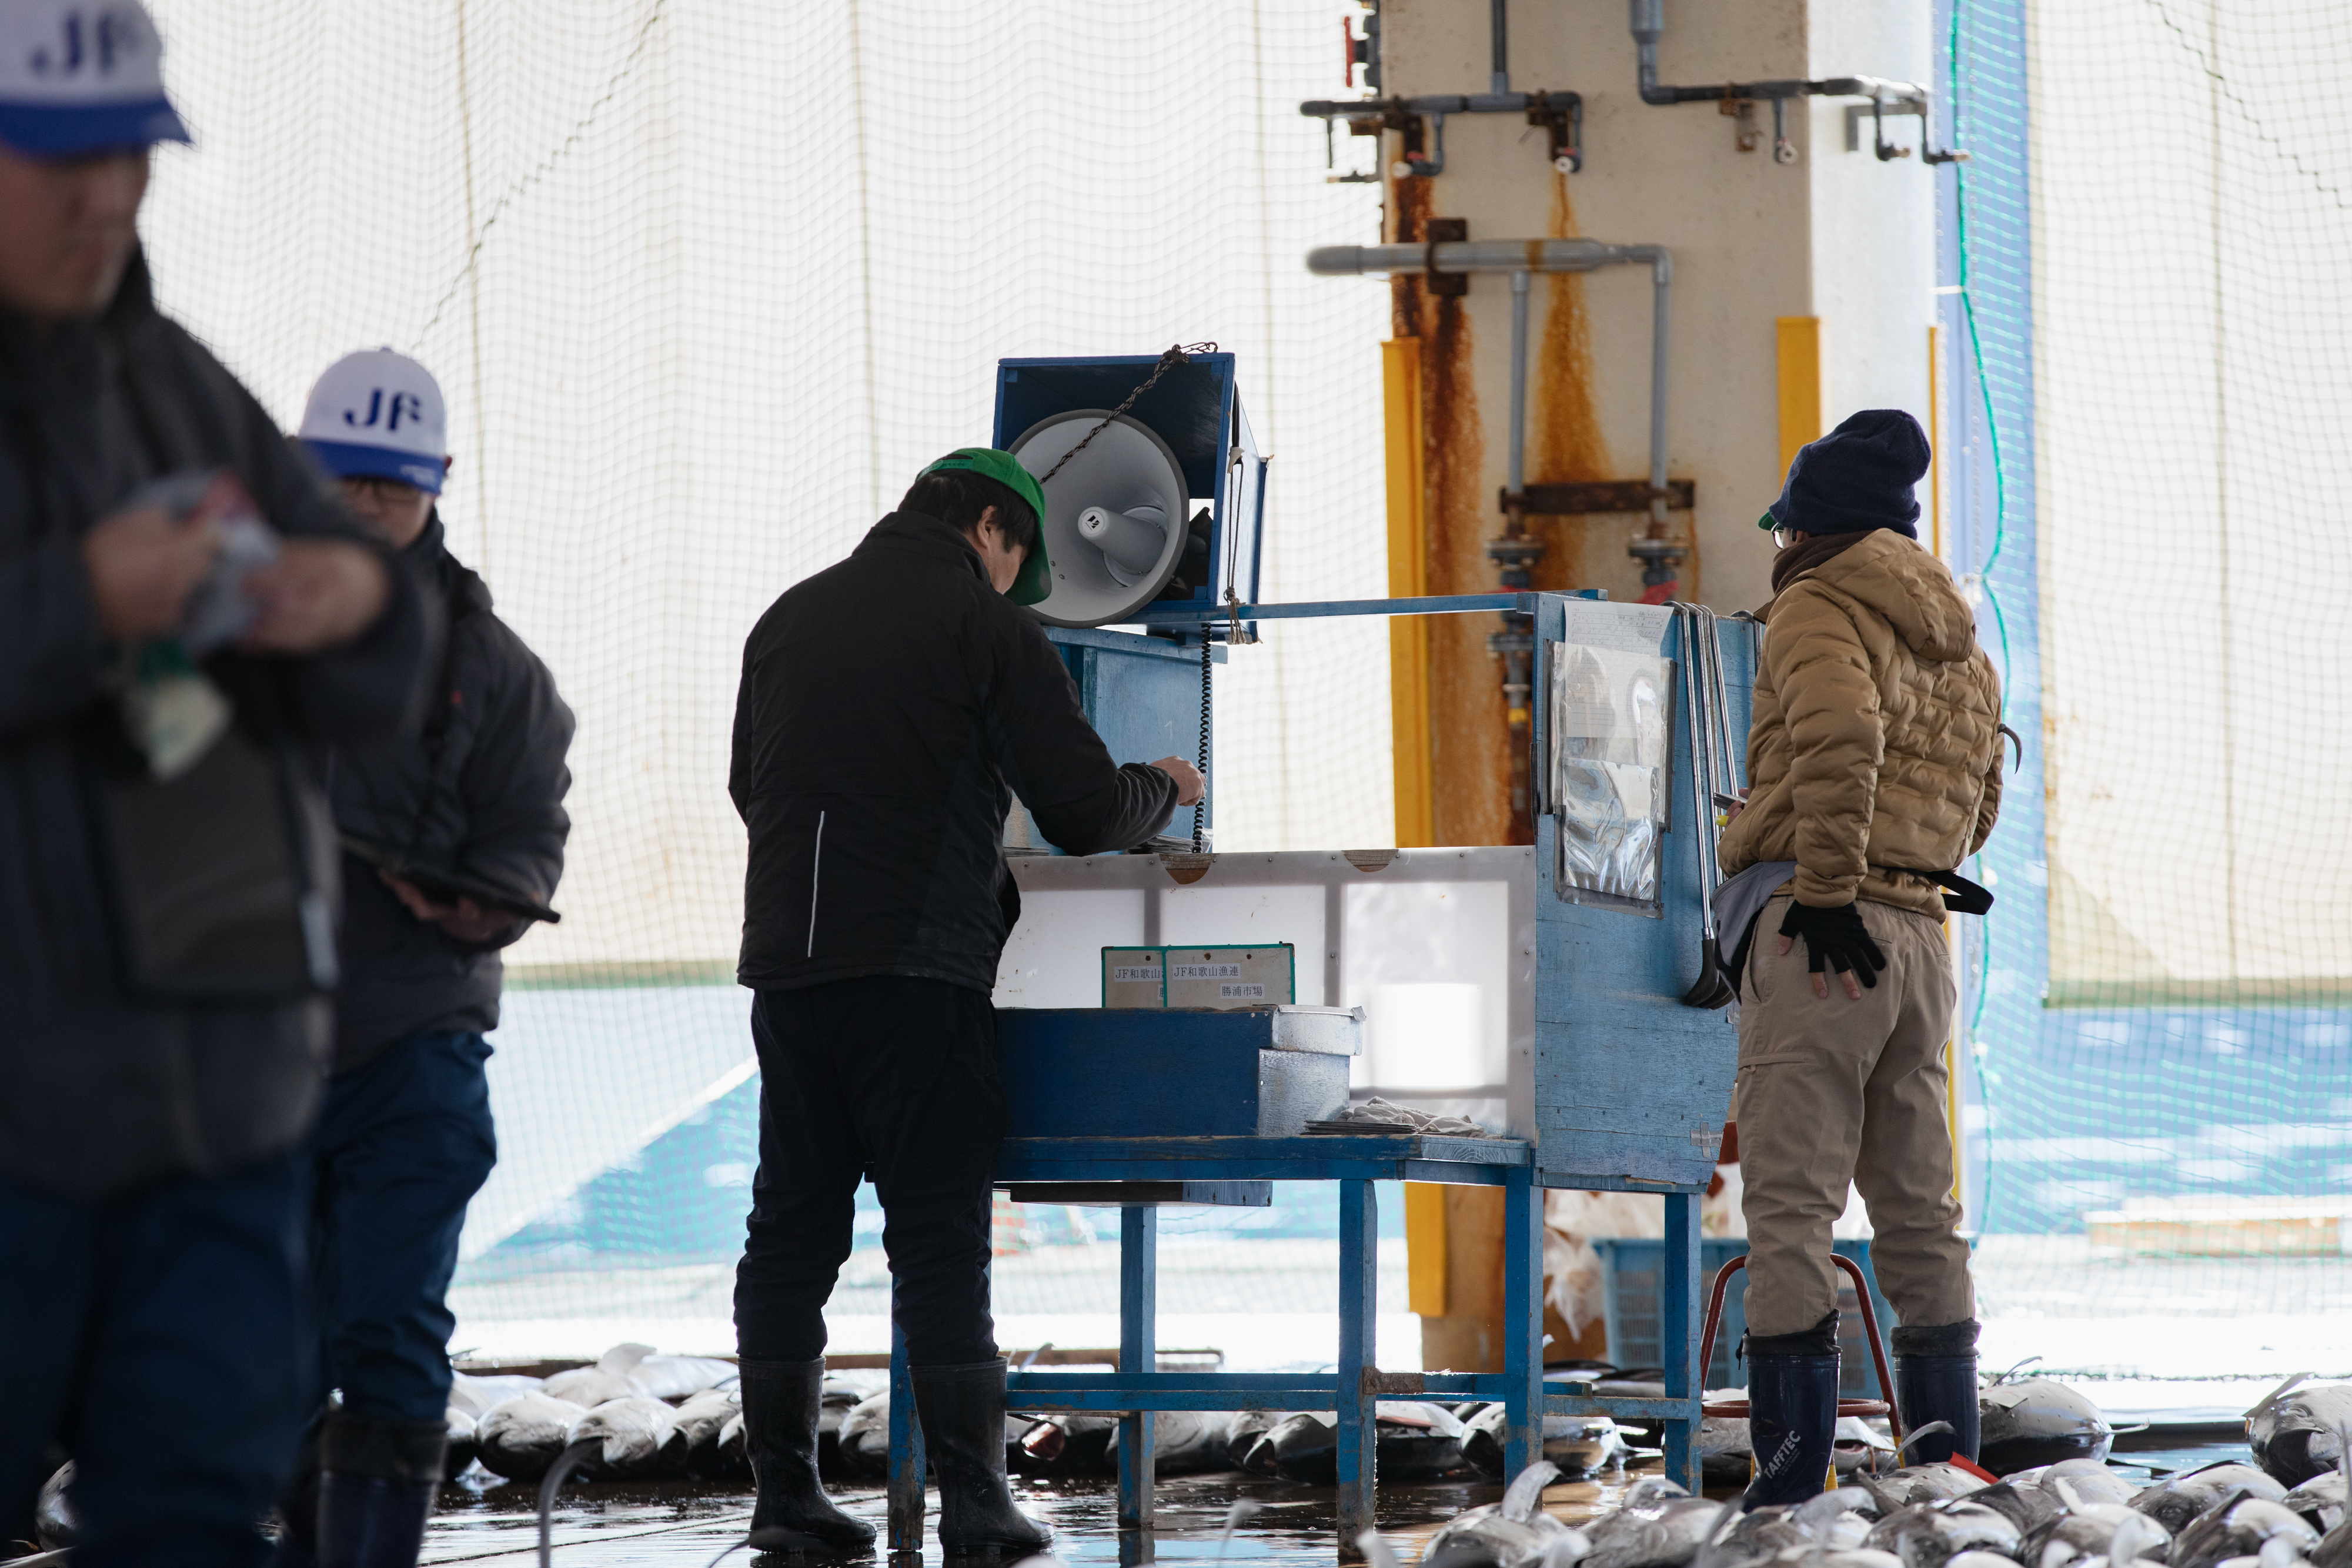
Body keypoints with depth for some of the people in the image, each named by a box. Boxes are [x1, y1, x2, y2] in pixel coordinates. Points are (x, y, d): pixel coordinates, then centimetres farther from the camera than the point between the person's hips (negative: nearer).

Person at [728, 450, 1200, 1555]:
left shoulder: (790, 617, 15)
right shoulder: (985, 628, -3)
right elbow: (1084, 810, -5)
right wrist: (1165, 790, 16)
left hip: (785, 965, 5)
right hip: (913, 968, -5)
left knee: (792, 1225, 9)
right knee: (939, 1235, -2)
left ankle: (785, 1495, 8)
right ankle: (975, 1505, -4)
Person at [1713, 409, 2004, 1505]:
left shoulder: (1820, 610, -3)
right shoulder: (1958, 644, 22)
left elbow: (1841, 743, -20)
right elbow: (1980, 802, 25)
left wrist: (1828, 890, -20)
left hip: (1822, 932, -8)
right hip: (1922, 937, 8)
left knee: (1790, 1199, -9)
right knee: (1916, 1201, 13)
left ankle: (1794, 1462, -16)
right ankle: (1946, 1456, 12)